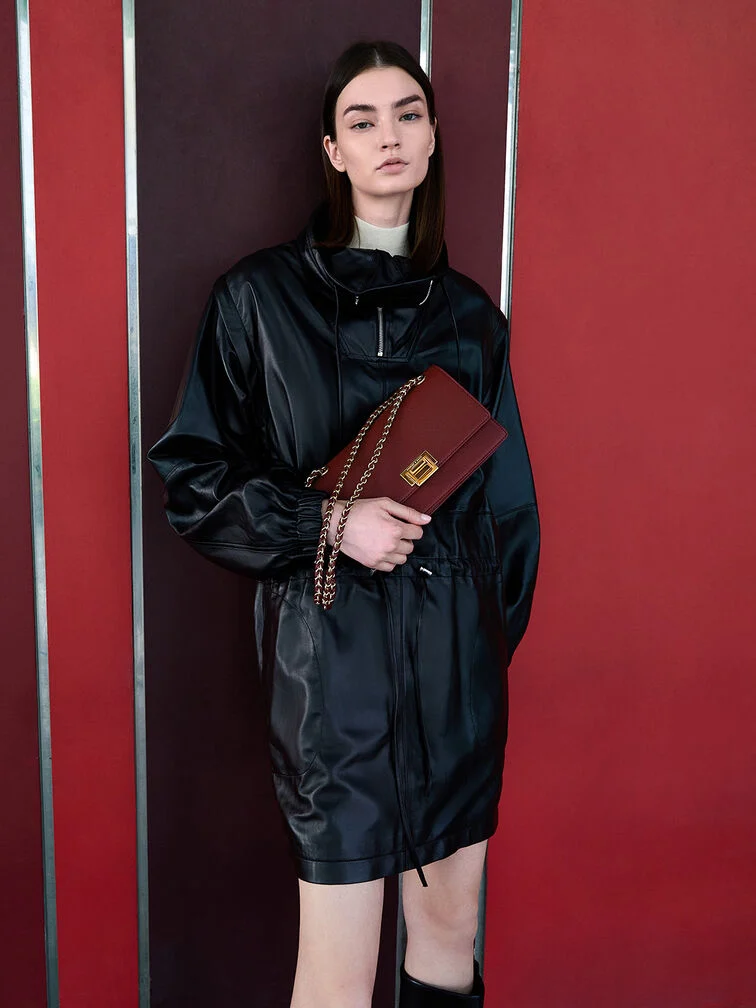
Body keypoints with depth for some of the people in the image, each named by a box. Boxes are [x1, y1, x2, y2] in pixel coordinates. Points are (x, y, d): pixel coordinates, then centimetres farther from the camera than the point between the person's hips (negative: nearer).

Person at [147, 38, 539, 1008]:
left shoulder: (468, 311, 9)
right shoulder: (262, 295, -2)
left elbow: (507, 493, 14)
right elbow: (188, 473, -1)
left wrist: (498, 631, 10)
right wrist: (327, 522, -13)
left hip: (458, 653, 4)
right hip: (330, 649, -4)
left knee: (450, 927, 16)